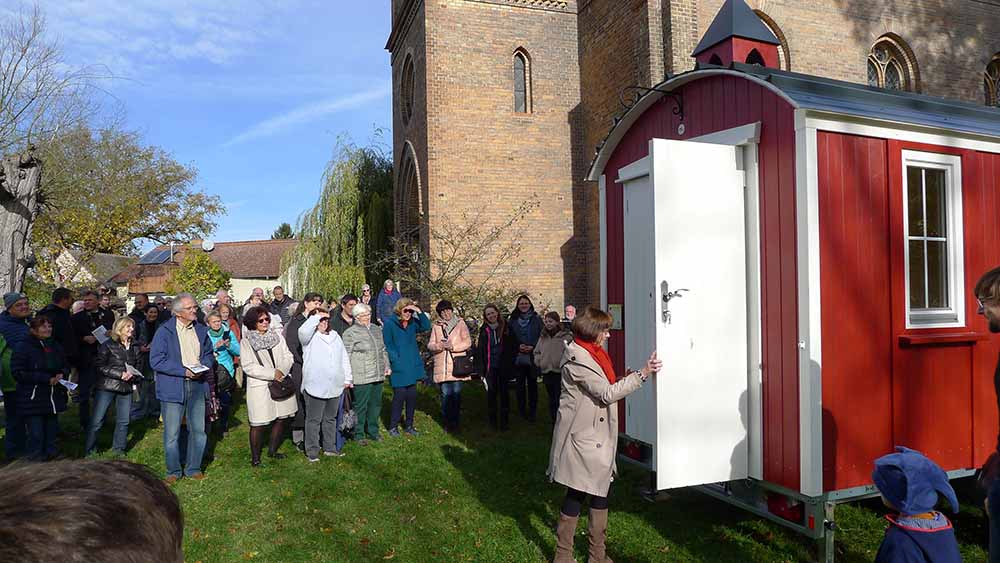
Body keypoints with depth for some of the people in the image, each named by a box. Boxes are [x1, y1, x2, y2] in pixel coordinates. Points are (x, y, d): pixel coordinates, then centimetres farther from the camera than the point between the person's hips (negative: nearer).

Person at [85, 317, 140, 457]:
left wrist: (134, 376, -1)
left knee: (123, 421, 8)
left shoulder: (135, 347, 10)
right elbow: (100, 366, -11)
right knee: (97, 420, -1)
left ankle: (118, 450, 22)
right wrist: (120, 374, -18)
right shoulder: (108, 345, -5)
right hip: (107, 387, -5)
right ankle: (89, 451, 11)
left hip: (126, 388, 5)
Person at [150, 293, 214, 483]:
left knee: (198, 430, 9)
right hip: (172, 387, -4)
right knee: (172, 433, 4)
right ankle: (173, 471, 21)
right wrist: (184, 371, -18)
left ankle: (193, 468, 25)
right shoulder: (164, 331, -7)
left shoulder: (201, 330, 8)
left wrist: (203, 367, -3)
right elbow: (156, 361, -13)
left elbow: (208, 354, 19)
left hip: (197, 386, 4)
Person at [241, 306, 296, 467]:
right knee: (259, 424, -2)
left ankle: (272, 450, 28)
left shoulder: (277, 335, 10)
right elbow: (248, 367, -11)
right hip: (260, 387, -4)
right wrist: (272, 374, -15)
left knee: (283, 418, 9)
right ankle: (255, 458, 14)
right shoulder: (246, 341, -2)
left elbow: (288, 356, 7)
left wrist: (281, 371, -13)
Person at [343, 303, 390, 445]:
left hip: (378, 375, 6)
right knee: (361, 406, 1)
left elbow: (383, 350, 23)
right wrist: (348, 376, -11)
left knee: (376, 405, 13)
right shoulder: (350, 333, -6)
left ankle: (372, 431, 26)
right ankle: (359, 434, 14)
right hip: (361, 378, -6)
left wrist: (387, 366, 18)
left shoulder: (376, 329, 14)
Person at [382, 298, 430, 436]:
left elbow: (427, 326, -2)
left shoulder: (412, 322, 8)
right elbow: (387, 346, -8)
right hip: (399, 368, -5)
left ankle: (409, 425, 22)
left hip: (413, 366, 5)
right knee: (400, 395, -4)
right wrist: (395, 360, -14)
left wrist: (419, 312, -11)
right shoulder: (389, 323, -8)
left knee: (412, 396, 9)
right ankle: (393, 426, 12)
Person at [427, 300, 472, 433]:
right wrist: (439, 346, -15)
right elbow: (430, 345, 7)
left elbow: (467, 342, -3)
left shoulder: (460, 324, 6)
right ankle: (447, 423, 14)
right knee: (445, 394, 3)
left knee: (456, 394, 0)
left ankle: (455, 422, 11)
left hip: (457, 366, -2)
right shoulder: (436, 327, 12)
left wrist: (452, 346, -15)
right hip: (442, 367, 2)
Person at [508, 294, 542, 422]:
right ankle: (522, 411, 16)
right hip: (518, 358, 1)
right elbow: (509, 338, 7)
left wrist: (532, 347, -12)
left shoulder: (536, 319, 3)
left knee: (532, 384, 3)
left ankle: (532, 411, 12)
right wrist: (518, 346, -9)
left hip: (532, 357, -1)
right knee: (519, 385, 5)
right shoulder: (512, 320, 7)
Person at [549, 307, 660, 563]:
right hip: (581, 437, -9)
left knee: (600, 490, 14)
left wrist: (622, 381, 0)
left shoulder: (592, 353, 12)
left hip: (599, 436, 9)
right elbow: (606, 394, -20)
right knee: (576, 494, 1)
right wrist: (642, 374, -18)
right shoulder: (577, 357, -19)